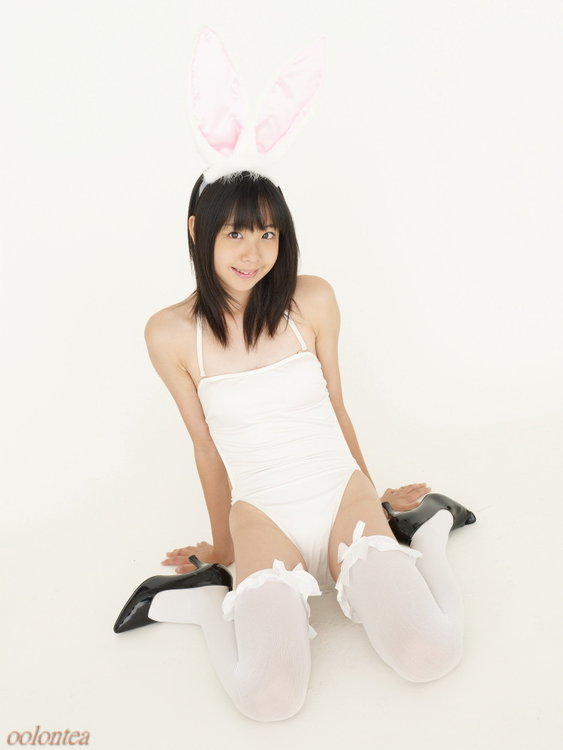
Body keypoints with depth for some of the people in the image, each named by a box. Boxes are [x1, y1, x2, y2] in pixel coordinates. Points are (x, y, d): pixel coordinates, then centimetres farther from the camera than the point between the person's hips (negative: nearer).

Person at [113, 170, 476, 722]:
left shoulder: (312, 300, -4)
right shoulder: (170, 333, -5)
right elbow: (207, 447, 6)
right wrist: (224, 546, 17)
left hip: (343, 495, 1)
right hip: (262, 516, -1)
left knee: (428, 656, -20)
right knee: (270, 698, -24)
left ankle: (426, 533, 10)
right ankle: (205, 600, 7)